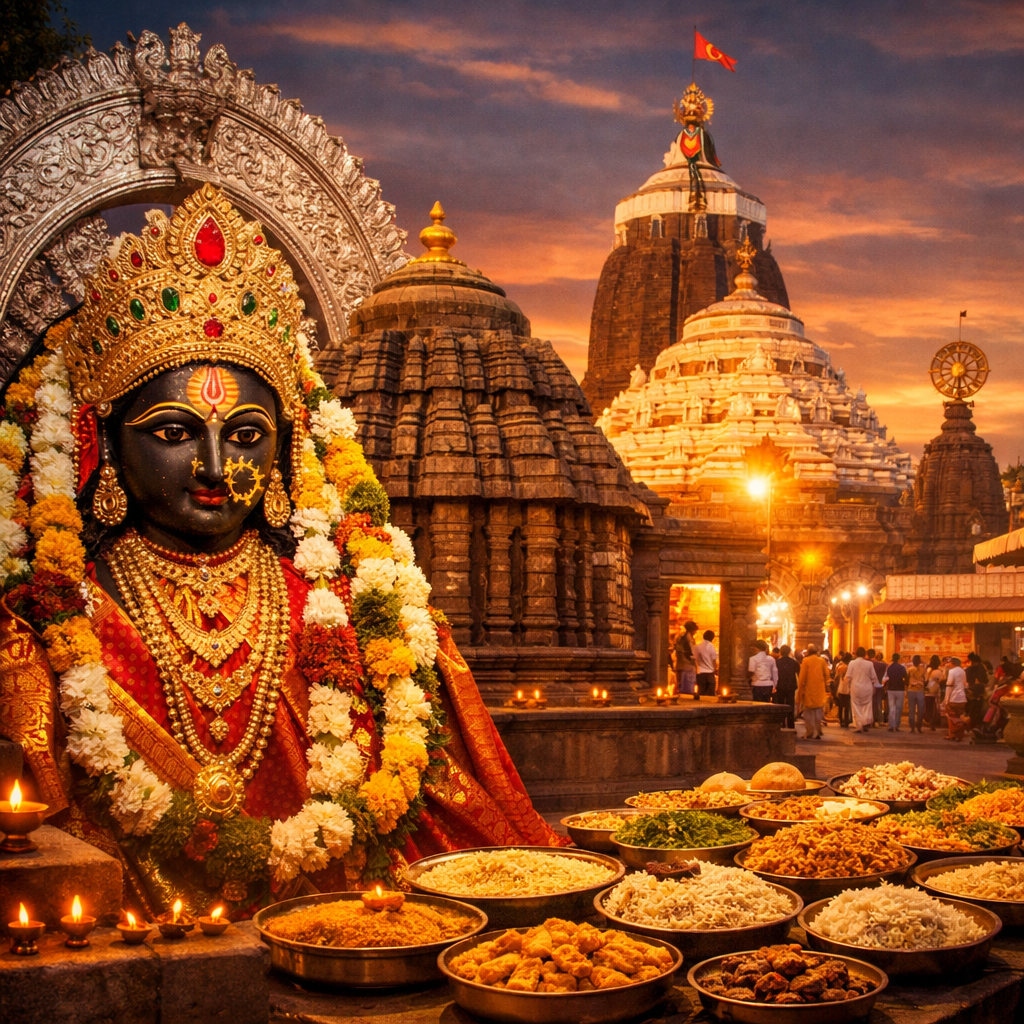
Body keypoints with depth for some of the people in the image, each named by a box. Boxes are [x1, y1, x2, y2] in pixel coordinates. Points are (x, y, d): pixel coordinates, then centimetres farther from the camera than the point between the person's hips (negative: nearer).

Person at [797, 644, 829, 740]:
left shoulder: (806, 661, -7)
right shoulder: (822, 660, 1)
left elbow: (802, 677, -8)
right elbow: (826, 675, 3)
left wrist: (800, 688, 1)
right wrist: (825, 686, 15)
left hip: (809, 689, -3)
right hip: (819, 690, 3)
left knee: (809, 712, 6)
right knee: (819, 711, 11)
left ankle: (811, 733, 2)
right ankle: (818, 732, 11)